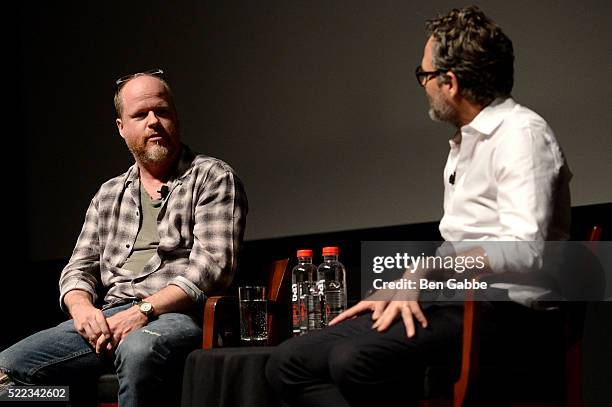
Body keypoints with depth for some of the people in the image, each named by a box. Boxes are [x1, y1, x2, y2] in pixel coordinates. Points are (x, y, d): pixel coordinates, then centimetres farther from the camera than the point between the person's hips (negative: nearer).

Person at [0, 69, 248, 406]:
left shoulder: (213, 178, 7)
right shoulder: (108, 195, 25)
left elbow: (213, 264, -6)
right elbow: (80, 268, 21)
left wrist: (145, 310, -16)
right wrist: (82, 307, -4)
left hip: (176, 315, -5)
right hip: (106, 318, 5)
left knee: (138, 350, -42)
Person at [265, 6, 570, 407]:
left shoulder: (521, 133, -8)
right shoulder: (465, 141, 23)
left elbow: (522, 250, -21)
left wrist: (424, 270, -17)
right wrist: (399, 291, 7)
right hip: (454, 303, 10)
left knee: (355, 360, -35)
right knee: (288, 364, -4)